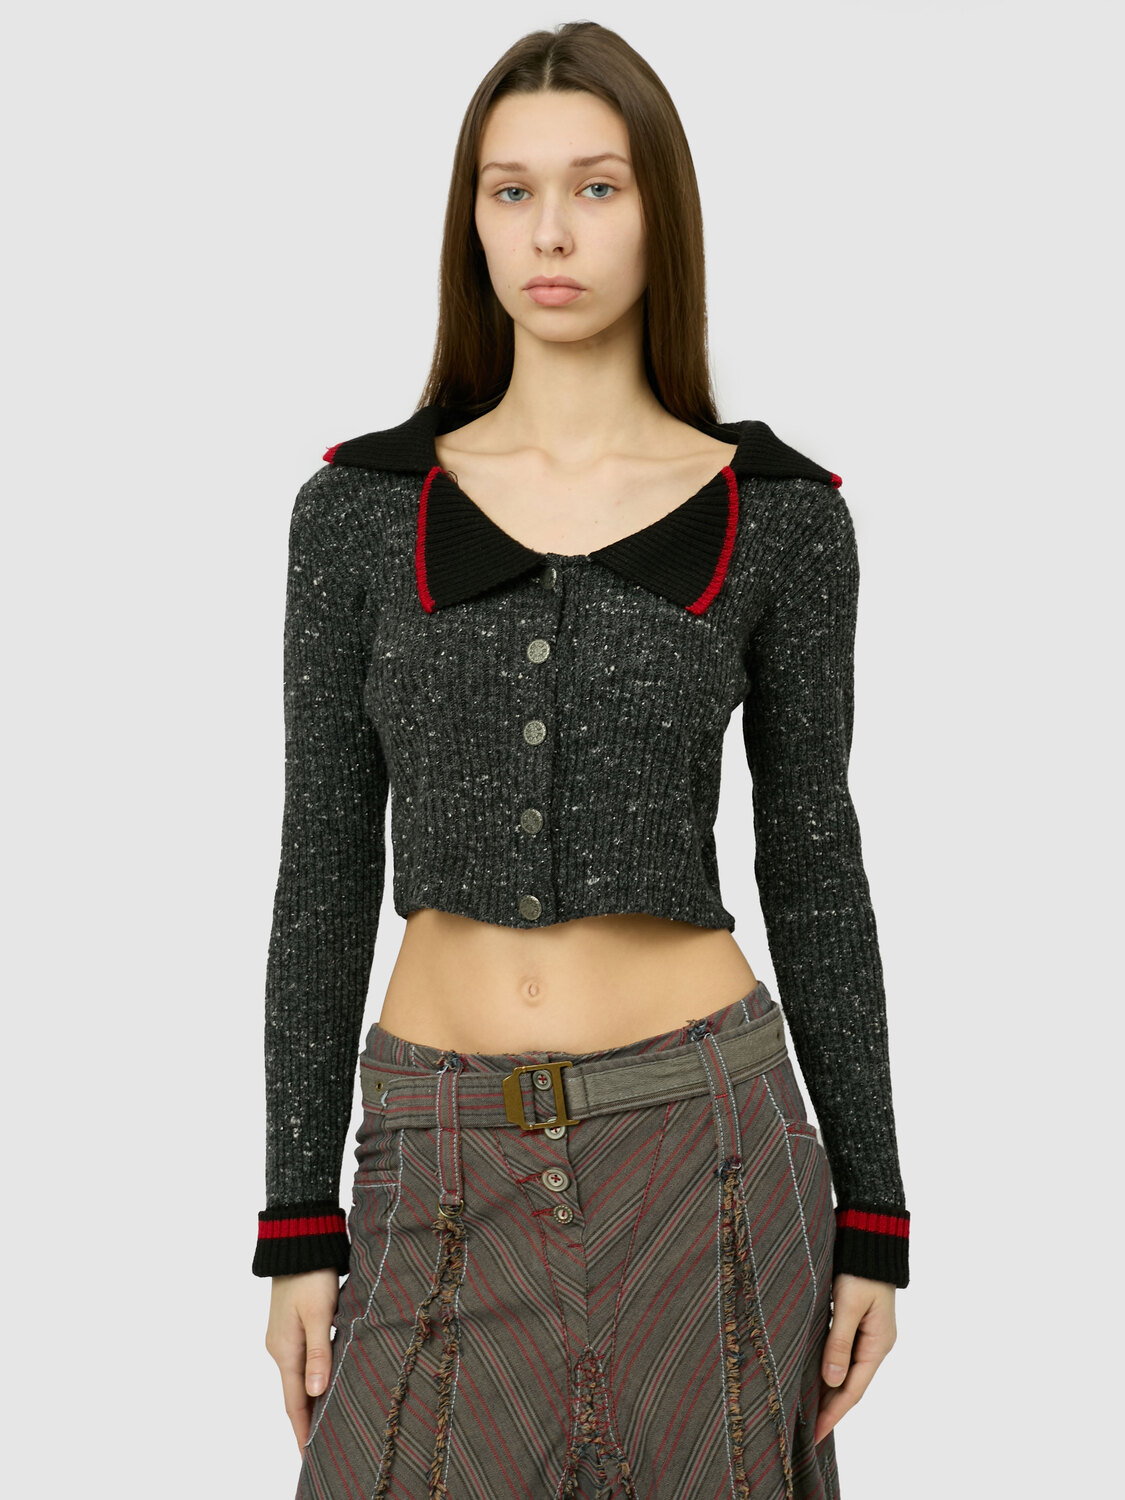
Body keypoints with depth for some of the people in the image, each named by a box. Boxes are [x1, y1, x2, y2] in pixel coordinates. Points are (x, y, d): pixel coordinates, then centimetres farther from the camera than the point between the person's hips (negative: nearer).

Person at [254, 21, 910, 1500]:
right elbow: (325, 869, 3)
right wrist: (299, 1223, 1)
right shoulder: (364, 503, 2)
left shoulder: (779, 513, 0)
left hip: (703, 1153, 0)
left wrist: (872, 1219, 2)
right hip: (444, 1172, 1)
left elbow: (814, 868, 3)